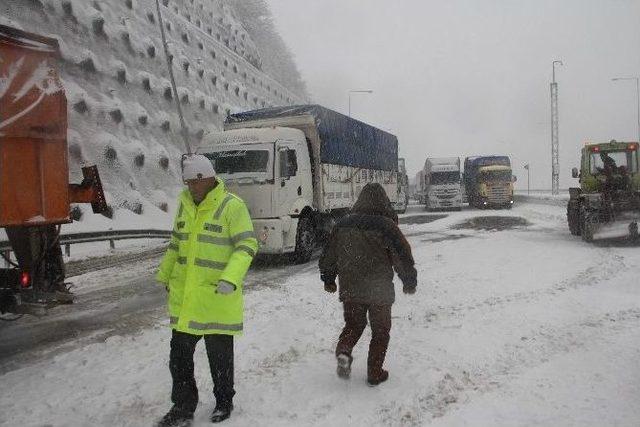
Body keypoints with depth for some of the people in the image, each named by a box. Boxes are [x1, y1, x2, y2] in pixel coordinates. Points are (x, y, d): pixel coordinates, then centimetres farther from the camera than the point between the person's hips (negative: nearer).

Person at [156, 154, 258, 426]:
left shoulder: (232, 206, -14)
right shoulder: (185, 203, 7)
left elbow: (247, 245, -16)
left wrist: (230, 278, -28)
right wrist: (165, 275, 22)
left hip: (217, 297, -5)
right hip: (183, 296, 6)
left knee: (219, 355, 10)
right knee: (179, 354, 12)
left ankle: (224, 402, 31)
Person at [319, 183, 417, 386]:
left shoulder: (343, 224, 2)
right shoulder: (386, 225, -11)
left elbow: (328, 255, 10)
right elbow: (403, 256, -7)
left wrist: (328, 279, 24)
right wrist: (410, 283, 8)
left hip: (349, 289, 3)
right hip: (379, 291, -3)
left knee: (353, 324, 21)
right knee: (380, 331, 13)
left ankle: (343, 351, -4)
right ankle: (375, 373, 17)